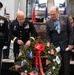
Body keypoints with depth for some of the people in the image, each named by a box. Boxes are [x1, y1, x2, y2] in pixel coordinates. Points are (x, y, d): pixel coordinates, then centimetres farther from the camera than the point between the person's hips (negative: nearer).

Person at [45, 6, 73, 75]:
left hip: (65, 46, -1)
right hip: (55, 46, 1)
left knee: (66, 65, 3)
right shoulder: (48, 22, 2)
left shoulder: (65, 18, -1)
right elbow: (47, 34, 7)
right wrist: (48, 42, -12)